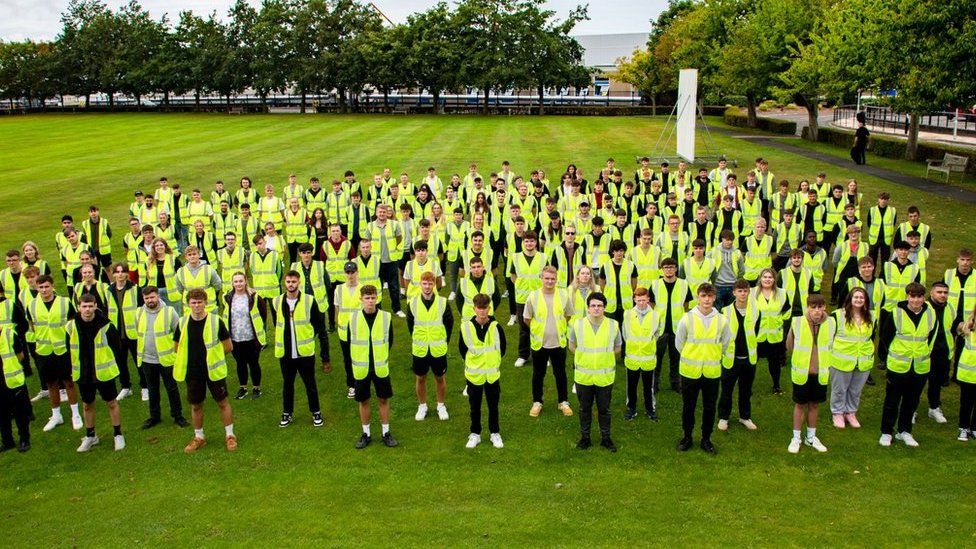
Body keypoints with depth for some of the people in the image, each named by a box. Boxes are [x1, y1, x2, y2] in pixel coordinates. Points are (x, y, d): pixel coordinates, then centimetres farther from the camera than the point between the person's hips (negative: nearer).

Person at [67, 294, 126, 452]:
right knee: (87, 405, 16)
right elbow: (68, 350, 6)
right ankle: (90, 436, 32)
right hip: (82, 374, 3)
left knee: (111, 403, 8)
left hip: (104, 372, -3)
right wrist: (72, 369, 6)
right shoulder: (71, 327, -5)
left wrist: (114, 366, -3)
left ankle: (118, 434, 21)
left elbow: (116, 348, -4)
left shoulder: (106, 325, -13)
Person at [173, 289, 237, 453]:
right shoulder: (183, 323, -3)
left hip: (214, 370, -3)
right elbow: (177, 347, 10)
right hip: (193, 372, 3)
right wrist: (193, 357, 7)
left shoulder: (216, 321, -12)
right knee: (195, 405, 14)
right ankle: (199, 437, 31)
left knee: (223, 402, 7)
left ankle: (230, 435, 21)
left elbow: (228, 346, -5)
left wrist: (214, 355, 4)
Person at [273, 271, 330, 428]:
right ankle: (287, 413, 31)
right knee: (287, 384, 16)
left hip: (305, 352, -2)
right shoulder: (277, 302, -1)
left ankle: (316, 413, 26)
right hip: (285, 353, 3)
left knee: (310, 384, 9)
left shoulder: (309, 301, -9)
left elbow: (320, 327, -5)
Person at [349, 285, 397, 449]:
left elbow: (390, 340, 6)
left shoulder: (386, 317, -7)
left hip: (381, 367, 0)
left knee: (384, 399, 8)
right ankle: (366, 434, 25)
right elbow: (349, 341, 5)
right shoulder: (353, 318, -6)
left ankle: (386, 433, 23)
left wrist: (382, 358, 6)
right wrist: (357, 359, 5)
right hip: (361, 368, 0)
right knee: (363, 401, 10)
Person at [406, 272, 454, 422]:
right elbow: (410, 324, 6)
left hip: (439, 349, -1)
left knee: (440, 378, 12)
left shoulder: (442, 302, -10)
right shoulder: (412, 303, -8)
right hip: (419, 349, 1)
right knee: (420, 378, 12)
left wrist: (443, 340, 4)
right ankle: (422, 406, 30)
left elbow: (449, 323, 3)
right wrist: (417, 340, 8)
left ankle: (441, 406, 30)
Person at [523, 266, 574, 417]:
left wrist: (558, 328, 8)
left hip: (559, 342, 1)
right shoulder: (533, 296, -12)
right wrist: (538, 330, 6)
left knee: (560, 374, 14)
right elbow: (526, 319, -1)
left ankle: (563, 402, 30)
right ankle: (537, 402, 30)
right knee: (538, 374, 14)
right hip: (539, 342, -1)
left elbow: (568, 316, 8)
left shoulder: (564, 296, -8)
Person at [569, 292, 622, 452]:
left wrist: (605, 358, -2)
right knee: (585, 409, 15)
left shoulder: (613, 325, -8)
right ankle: (585, 437, 31)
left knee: (604, 409, 13)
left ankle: (606, 438, 30)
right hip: (583, 376, 0)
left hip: (605, 376, 0)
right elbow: (572, 346, 8)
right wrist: (584, 358, 0)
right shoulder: (578, 324, -8)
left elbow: (617, 348, 7)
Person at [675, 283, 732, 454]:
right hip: (690, 371, -1)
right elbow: (679, 343, 4)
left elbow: (725, 345, 11)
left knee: (710, 408, 11)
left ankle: (706, 439, 28)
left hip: (712, 372, 1)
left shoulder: (722, 321, -5)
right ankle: (687, 437, 28)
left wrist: (714, 358, 12)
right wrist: (691, 357, 8)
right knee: (688, 407, 11)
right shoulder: (687, 319, -9)